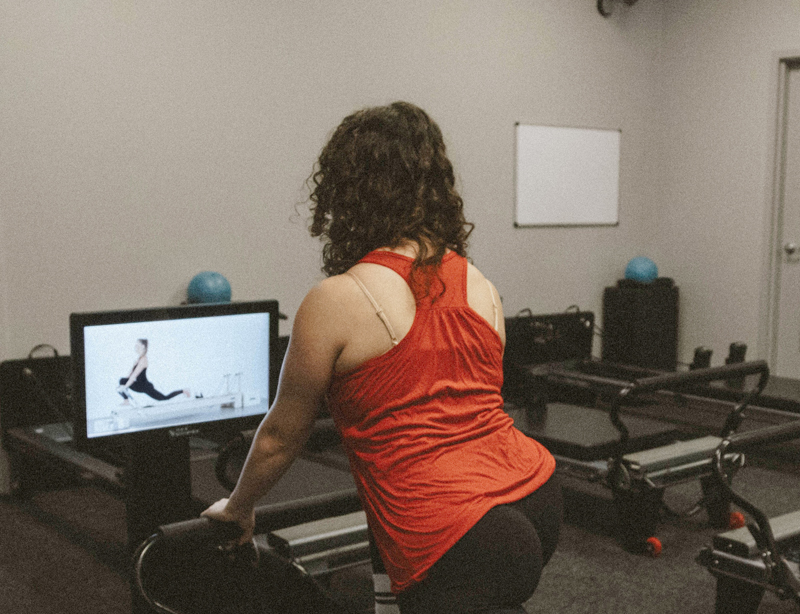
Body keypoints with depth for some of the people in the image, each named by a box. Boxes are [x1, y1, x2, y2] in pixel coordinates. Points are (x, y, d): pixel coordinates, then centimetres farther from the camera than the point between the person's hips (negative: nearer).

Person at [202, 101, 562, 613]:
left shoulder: (336, 302, -9)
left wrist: (237, 507, 24)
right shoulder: (481, 286, 9)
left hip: (458, 542, -7)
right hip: (536, 493, 8)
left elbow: (282, 435, 4)